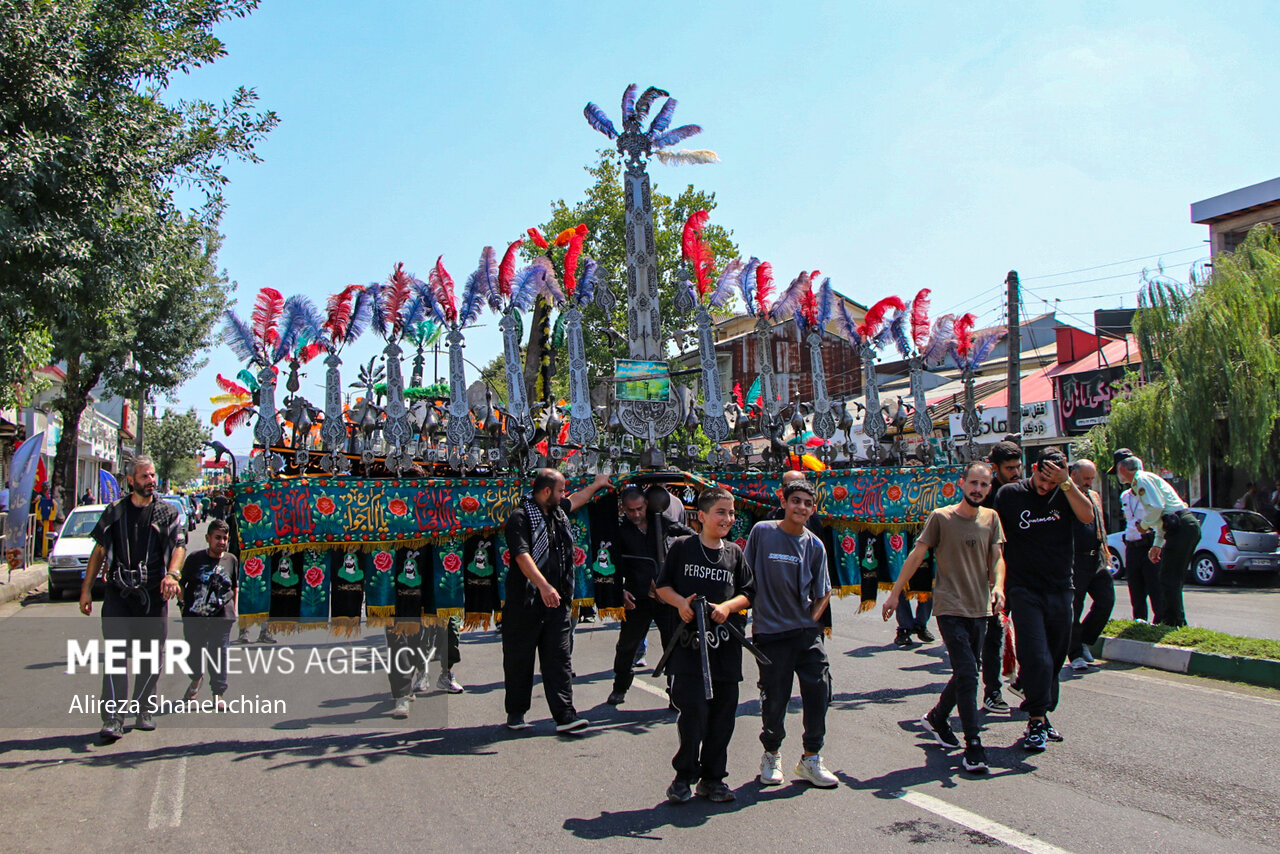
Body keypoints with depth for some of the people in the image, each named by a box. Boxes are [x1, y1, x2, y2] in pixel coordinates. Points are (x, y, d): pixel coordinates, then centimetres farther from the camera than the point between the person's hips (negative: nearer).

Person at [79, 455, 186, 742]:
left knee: (150, 655, 5)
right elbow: (100, 549, 14)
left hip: (153, 594, 0)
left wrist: (172, 573, -22)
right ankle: (113, 718, -11)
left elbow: (179, 546, -3)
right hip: (118, 592, 0)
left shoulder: (167, 512, 8)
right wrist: (86, 588, 10)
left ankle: (144, 710, 19)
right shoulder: (115, 511, 11)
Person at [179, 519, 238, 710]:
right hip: (194, 616, 0)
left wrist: (234, 609, 14)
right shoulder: (195, 558, 1)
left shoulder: (232, 560, 6)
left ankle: (218, 695, 5)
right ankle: (196, 678, 40)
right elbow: (181, 583, 11)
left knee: (219, 655, -3)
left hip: (221, 617, 0)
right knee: (193, 652, 9)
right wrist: (184, 604, 2)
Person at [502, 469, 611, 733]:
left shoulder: (557, 511, 14)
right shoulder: (520, 517, -11)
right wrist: (544, 586, -35)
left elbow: (575, 500, 38)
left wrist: (597, 484, 52)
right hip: (526, 603, -6)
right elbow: (522, 556, -24)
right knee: (519, 660, 6)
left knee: (559, 659, 1)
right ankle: (515, 712, 20)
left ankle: (564, 714, 0)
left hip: (557, 602, 7)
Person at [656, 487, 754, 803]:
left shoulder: (735, 553, 12)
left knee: (723, 713, 5)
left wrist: (727, 606, -8)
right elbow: (662, 585, 9)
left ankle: (713, 777, 19)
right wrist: (680, 602, -9)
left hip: (726, 645, 3)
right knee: (693, 709, -9)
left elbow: (748, 593, 11)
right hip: (689, 642, -3)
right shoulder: (682, 547, 4)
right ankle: (685, 775, 9)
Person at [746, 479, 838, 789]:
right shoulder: (762, 532, -4)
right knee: (775, 698, 1)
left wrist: (811, 620, 1)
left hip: (806, 631, 3)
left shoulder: (815, 545, 3)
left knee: (819, 690, -3)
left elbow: (823, 593, 12)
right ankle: (771, 755, 24)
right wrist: (755, 616, 1)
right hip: (770, 632, -3)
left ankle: (811, 758, 14)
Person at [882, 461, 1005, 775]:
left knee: (967, 673, 13)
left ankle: (936, 718, 37)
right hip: (950, 608, -5)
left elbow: (996, 557, 8)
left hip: (980, 609, 5)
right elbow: (916, 556, -1)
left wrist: (998, 585, -13)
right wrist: (895, 593, -1)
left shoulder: (991, 518, 8)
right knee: (966, 674, -12)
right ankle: (973, 746, -6)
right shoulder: (941, 517, -4)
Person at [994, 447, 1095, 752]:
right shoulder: (1009, 494, -1)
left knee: (1056, 658, 11)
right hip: (1025, 590, -3)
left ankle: (1042, 714, 25)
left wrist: (1066, 483, -23)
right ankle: (1036, 722, -3)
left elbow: (1088, 516, -15)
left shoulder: (1065, 494, 4)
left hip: (1060, 590, 3)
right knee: (1036, 658, -12)